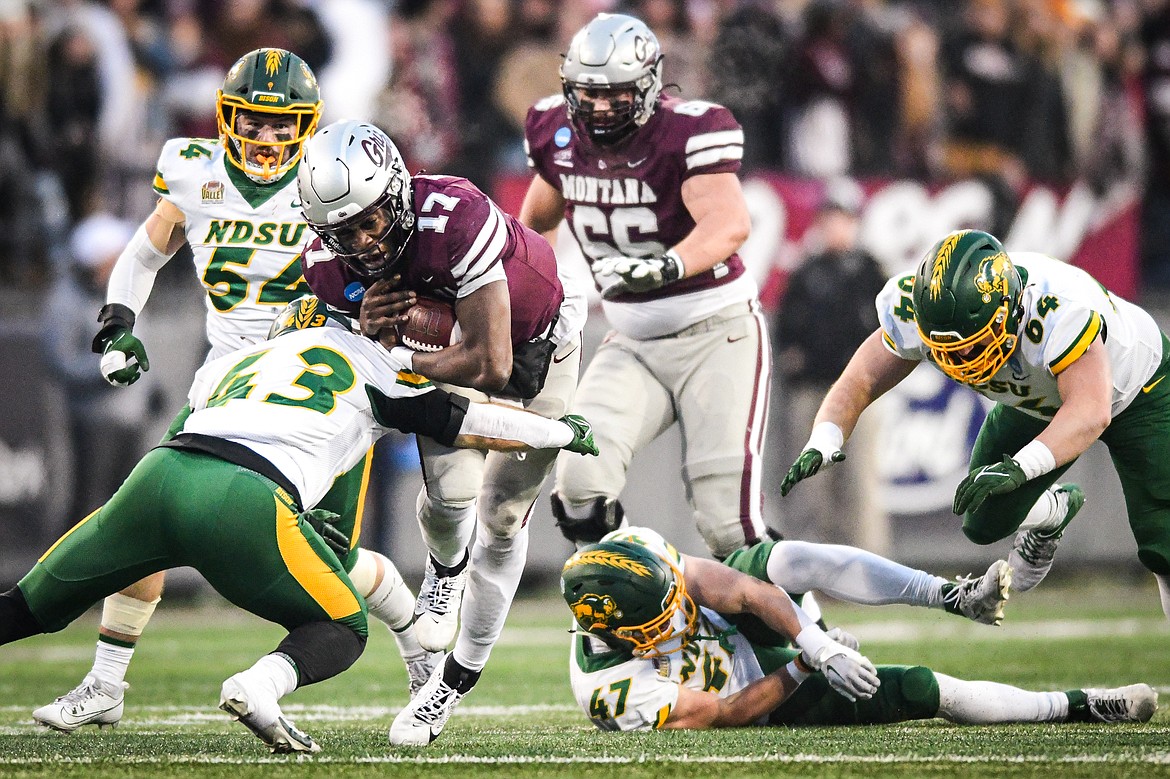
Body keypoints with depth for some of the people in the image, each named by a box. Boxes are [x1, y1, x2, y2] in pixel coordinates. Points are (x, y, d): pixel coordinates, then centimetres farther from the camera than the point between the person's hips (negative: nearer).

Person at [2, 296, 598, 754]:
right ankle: (259, 684, -16)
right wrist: (563, 432, 47)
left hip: (157, 475, 4)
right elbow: (467, 425, 30)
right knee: (342, 630, 15)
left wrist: (296, 521, 42)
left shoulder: (226, 367, 35)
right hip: (244, 505, -4)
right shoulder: (366, 360, 25)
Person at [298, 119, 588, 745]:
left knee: (502, 516, -2)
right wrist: (369, 329, -30)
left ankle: (456, 681, 14)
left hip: (535, 337, -3)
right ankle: (446, 568, 25)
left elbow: (491, 366, -40)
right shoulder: (329, 264, -25)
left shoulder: (456, 219, -43)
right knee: (450, 492, -14)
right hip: (451, 337, 3)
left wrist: (401, 362, -29)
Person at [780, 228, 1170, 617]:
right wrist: (822, 443, -41)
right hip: (1036, 402, 5)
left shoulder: (1057, 310, -46)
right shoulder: (913, 312, -30)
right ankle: (1053, 512, 36)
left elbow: (1090, 413, -50)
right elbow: (859, 382, -22)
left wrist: (1020, 466, -64)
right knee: (985, 522, 2)